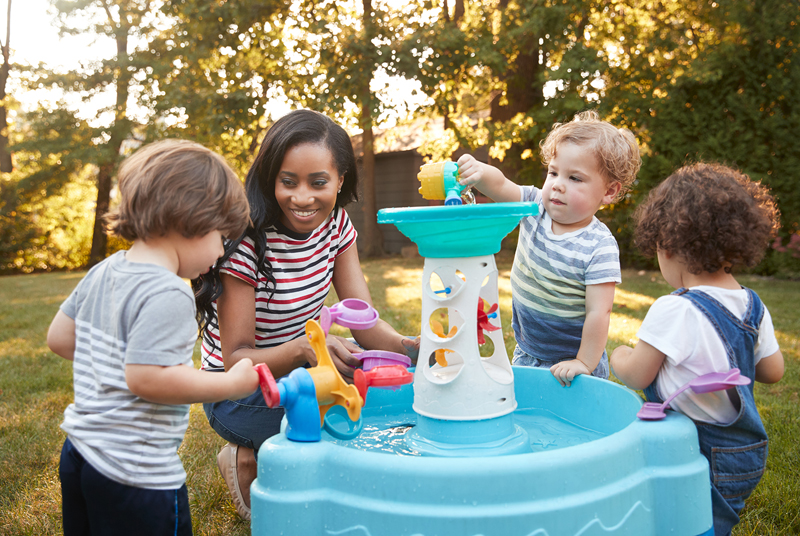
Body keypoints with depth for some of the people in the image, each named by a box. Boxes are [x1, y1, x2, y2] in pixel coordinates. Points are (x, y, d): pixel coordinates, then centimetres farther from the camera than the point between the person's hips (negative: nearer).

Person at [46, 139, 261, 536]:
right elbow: (145, 378, -28)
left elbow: (59, 337, 12)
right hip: (135, 475, -9)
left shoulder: (103, 272, 5)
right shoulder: (167, 294, -23)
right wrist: (232, 384, -21)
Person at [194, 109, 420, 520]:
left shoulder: (335, 224, -5)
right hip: (241, 391, -6)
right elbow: (236, 358, -21)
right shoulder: (247, 243, -23)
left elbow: (366, 324, -9)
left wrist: (410, 345, -31)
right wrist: (303, 347, -40)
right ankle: (251, 462, 0)